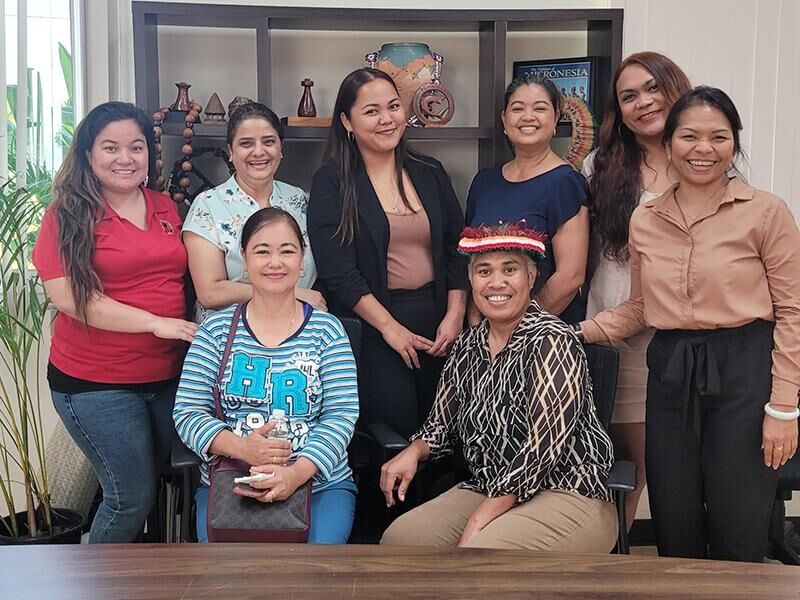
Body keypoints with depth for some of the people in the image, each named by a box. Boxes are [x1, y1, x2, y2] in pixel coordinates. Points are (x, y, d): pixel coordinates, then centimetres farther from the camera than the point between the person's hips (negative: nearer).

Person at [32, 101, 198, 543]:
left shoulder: (165, 208, 7)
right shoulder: (70, 213, -9)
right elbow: (67, 296, -17)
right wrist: (156, 322, -19)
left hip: (168, 374, 6)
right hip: (96, 384, -6)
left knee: (165, 487, 17)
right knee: (132, 498, 0)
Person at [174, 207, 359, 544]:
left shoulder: (327, 330, 3)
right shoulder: (217, 329, 5)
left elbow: (341, 414, -4)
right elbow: (187, 412, 1)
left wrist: (297, 472, -21)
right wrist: (240, 447, -18)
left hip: (320, 482, 0)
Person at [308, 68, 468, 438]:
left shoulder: (430, 174, 11)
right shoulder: (332, 182, -2)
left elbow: (456, 251, 10)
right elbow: (338, 271, -10)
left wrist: (455, 315, -3)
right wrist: (390, 327, -14)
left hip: (438, 323, 4)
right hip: (371, 327, -4)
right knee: (395, 435, -6)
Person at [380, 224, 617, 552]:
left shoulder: (551, 342, -14)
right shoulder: (467, 346, 7)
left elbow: (544, 447, -19)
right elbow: (442, 422, 16)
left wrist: (481, 519, -20)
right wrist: (414, 452, -6)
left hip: (567, 496, -6)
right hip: (487, 489, 6)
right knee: (398, 537, -11)